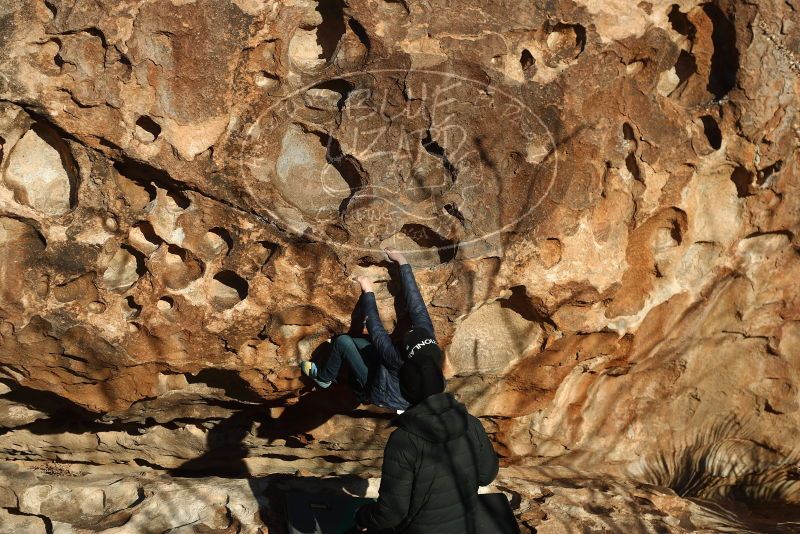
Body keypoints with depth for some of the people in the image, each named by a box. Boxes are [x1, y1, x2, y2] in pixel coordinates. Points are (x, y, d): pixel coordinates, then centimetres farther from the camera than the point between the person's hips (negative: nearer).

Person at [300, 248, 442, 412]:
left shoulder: (398, 362, -43)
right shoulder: (428, 338, -32)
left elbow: (376, 330, -32)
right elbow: (416, 305, -27)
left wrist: (368, 291, -22)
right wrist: (403, 262, -22)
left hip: (380, 395, -6)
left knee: (342, 341, -5)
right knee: (354, 341, 12)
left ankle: (324, 378, 19)